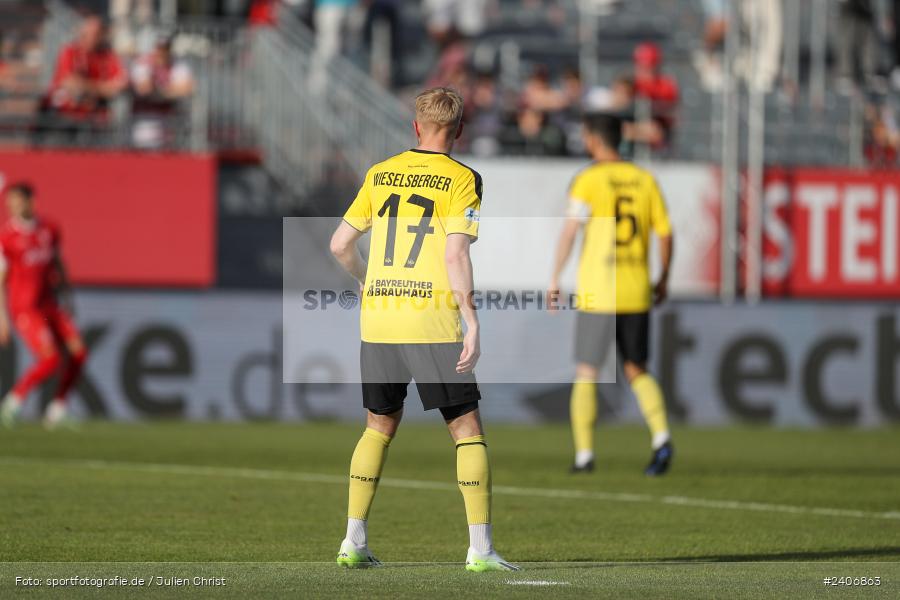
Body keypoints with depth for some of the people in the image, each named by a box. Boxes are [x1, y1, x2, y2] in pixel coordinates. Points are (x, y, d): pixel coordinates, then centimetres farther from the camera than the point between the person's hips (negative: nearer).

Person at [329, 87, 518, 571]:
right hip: (433, 320, -4)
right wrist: (473, 325, -12)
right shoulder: (461, 179, -3)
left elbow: (340, 245, 12)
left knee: (380, 425, 17)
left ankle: (354, 540, 13)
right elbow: (455, 255, -13)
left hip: (377, 317, 4)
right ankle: (480, 547, -4)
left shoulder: (379, 175, 10)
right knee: (467, 428, 3)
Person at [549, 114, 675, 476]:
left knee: (586, 373, 5)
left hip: (597, 292, -4)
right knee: (636, 370, 15)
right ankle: (661, 436, -6)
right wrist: (663, 280, 19)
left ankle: (584, 454, 4)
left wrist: (555, 280, -9)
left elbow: (570, 231, -14)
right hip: (637, 292, 4)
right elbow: (665, 233, 7)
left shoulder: (588, 181, -6)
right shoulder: (644, 180, 7)